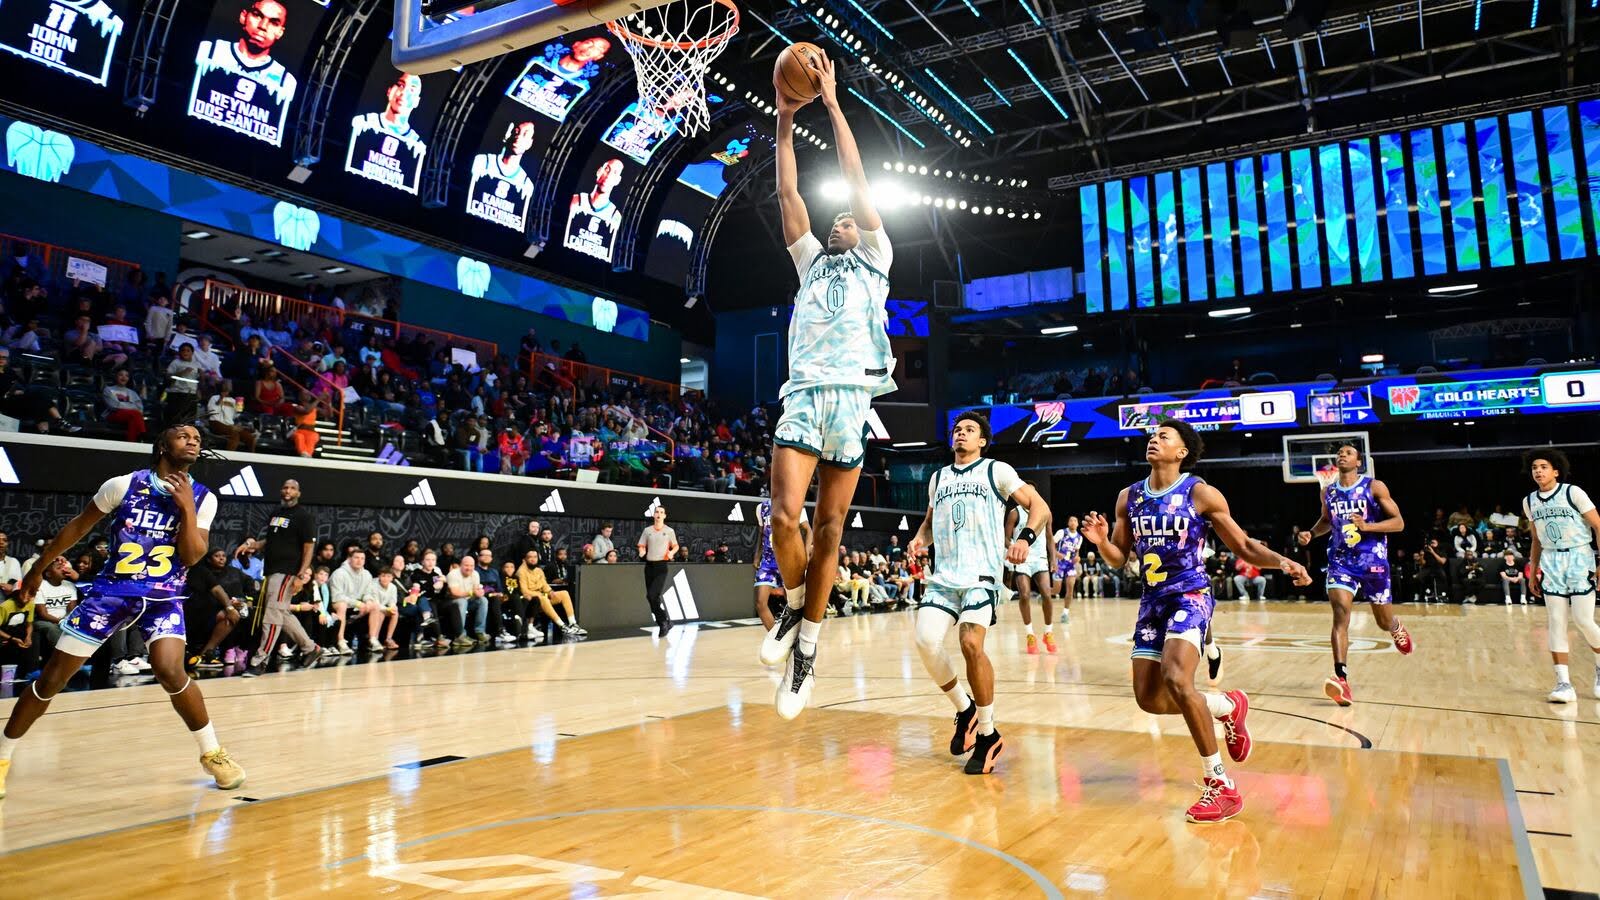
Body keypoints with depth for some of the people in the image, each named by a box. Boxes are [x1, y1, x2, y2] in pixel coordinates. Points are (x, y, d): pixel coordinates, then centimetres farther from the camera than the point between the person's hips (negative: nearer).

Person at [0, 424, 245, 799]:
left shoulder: (203, 498, -2)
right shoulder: (123, 484, -4)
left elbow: (192, 557, -10)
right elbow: (79, 526, 9)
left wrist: (187, 508, -20)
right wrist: (38, 568, 15)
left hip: (164, 597, -1)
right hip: (111, 590, 1)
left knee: (170, 671, -22)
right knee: (52, 677, 1)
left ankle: (212, 752, -5)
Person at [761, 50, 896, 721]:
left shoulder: (874, 261, 17)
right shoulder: (812, 261, 26)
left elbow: (857, 184, 9)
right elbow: (788, 195, 19)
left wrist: (832, 103, 9)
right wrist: (786, 122, 15)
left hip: (850, 398, -2)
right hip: (802, 395, 2)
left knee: (828, 531, 0)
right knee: (785, 521, -14)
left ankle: (806, 649, 10)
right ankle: (793, 607, 13)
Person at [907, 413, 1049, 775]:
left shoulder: (997, 471, 5)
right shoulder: (938, 478, 20)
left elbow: (1039, 507, -1)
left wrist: (1025, 538, -20)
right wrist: (920, 539, 8)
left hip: (981, 574, -4)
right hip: (943, 575, 5)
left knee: (971, 644, -22)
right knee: (926, 641, -16)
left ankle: (987, 734, -3)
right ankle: (965, 709, 10)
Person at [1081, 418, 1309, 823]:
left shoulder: (1200, 493, -7)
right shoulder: (1129, 497, 6)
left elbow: (1243, 547, -1)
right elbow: (1119, 559, 12)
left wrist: (1283, 562, -20)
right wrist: (1101, 541, -11)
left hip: (1190, 596, -6)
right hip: (1152, 601, 6)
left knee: (1176, 680, -27)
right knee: (1150, 699, 5)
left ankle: (1220, 784, -13)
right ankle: (1229, 705, 32)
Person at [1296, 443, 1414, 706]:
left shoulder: (1375, 487, -7)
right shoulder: (1328, 492, 5)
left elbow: (1398, 523, -8)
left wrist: (1366, 526, -24)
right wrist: (1311, 533, 3)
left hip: (1373, 560, -2)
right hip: (1340, 560, 2)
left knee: (1384, 622, 13)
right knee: (1340, 614, -19)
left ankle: (1397, 629, 54)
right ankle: (1341, 679, -26)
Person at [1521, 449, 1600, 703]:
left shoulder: (1573, 492, -8)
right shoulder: (1529, 502, 8)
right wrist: (1533, 573, 16)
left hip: (1579, 558, -4)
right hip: (1551, 562, 4)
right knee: (1556, 622, -2)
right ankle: (1564, 683, -2)